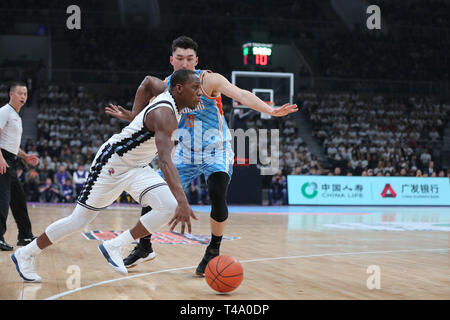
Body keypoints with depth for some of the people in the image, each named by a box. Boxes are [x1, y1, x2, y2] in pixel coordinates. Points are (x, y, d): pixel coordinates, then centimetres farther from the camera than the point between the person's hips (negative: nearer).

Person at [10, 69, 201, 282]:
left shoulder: (169, 99, -1)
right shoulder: (164, 114, -30)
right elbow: (165, 160, -43)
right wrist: (183, 201, -51)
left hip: (136, 167, 8)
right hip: (111, 163, -8)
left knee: (170, 208, -15)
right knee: (79, 220, 1)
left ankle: (114, 247, -4)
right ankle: (25, 254, 21)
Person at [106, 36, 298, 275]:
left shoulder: (208, 80, -18)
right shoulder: (166, 87, -4)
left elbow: (241, 95, -33)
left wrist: (271, 110, -48)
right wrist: (129, 116, -9)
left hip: (216, 151, -4)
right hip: (186, 153, 5)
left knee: (217, 195, -27)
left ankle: (213, 251, -4)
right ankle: (144, 247, 21)